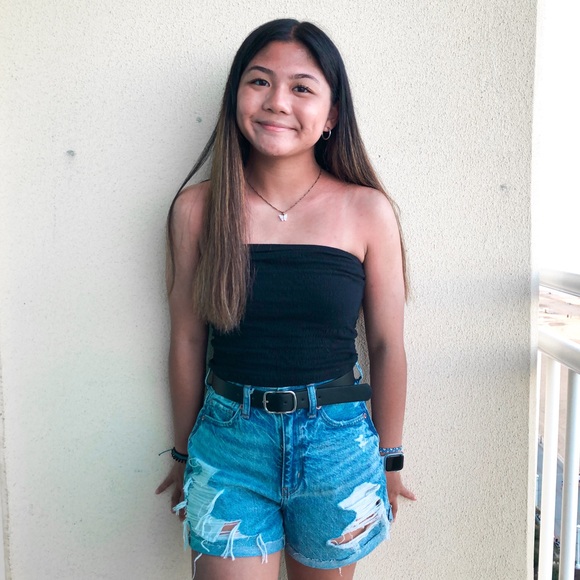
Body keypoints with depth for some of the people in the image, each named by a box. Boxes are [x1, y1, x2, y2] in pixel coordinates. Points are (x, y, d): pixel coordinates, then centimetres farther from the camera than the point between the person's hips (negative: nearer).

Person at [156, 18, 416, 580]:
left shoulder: (368, 210, -7)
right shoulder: (197, 208, -4)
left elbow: (387, 345, -1)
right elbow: (187, 340, 1)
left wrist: (390, 459, 6)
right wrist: (185, 453, 10)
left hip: (336, 442, 1)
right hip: (230, 439, 0)